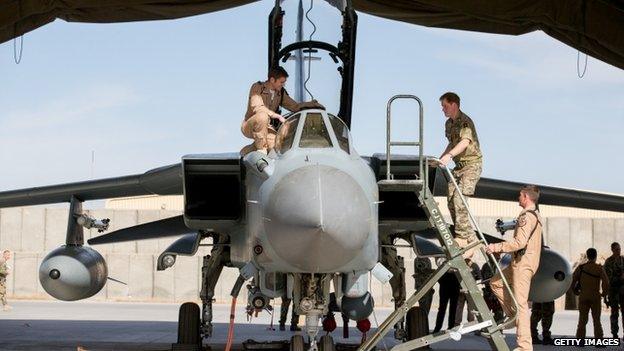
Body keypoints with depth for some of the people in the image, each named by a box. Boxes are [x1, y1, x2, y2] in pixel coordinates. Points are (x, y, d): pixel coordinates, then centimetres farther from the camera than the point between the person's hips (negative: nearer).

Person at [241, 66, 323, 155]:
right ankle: (261, 149, -25)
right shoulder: (257, 87, -15)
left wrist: (313, 103, -5)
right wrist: (278, 116, -32)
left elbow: (295, 106, 11)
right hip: (249, 127, -6)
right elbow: (257, 108, -28)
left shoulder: (281, 93, 4)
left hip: (266, 127, 6)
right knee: (262, 116, -39)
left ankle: (247, 150, 3)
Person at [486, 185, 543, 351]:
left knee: (520, 303, -11)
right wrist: (501, 249, 25)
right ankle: (513, 316, 15)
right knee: (496, 282, 20)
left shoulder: (527, 216, -15)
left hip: (523, 263, -10)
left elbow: (520, 242, -25)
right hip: (522, 262, 10)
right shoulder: (536, 215, 17)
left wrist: (498, 247, -19)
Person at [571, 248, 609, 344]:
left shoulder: (580, 267, -2)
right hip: (595, 297, -1)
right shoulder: (600, 268, -7)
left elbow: (572, 281, -4)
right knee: (597, 321, 6)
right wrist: (604, 293, 2)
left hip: (583, 297, 1)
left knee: (582, 321, 7)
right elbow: (606, 283, -15)